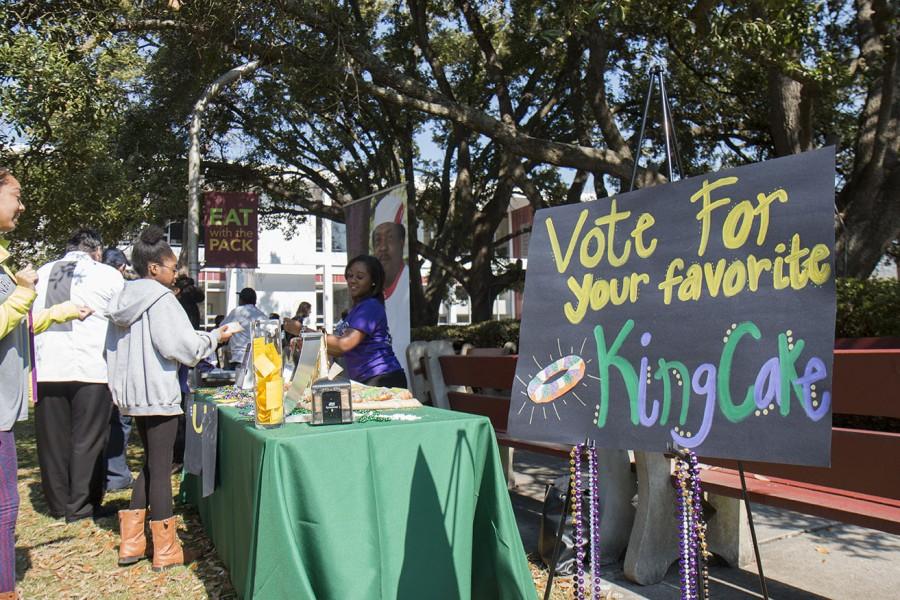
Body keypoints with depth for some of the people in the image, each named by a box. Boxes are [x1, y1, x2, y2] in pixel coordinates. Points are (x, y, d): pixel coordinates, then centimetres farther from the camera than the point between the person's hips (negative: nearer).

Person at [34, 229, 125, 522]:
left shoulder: (41, 274, 10)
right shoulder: (108, 275, -2)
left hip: (46, 369, 4)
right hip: (92, 369, -4)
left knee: (53, 440, 12)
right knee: (87, 440, 5)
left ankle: (58, 504, 22)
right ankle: (82, 506, 10)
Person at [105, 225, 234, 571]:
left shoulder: (124, 300, 12)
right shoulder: (161, 298, -13)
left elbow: (114, 348, 17)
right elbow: (181, 345, -16)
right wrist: (214, 337, -2)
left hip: (132, 394, 8)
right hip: (158, 393, -8)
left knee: (151, 464, 19)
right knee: (161, 468, -1)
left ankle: (131, 542, 21)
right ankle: (165, 551, 8)